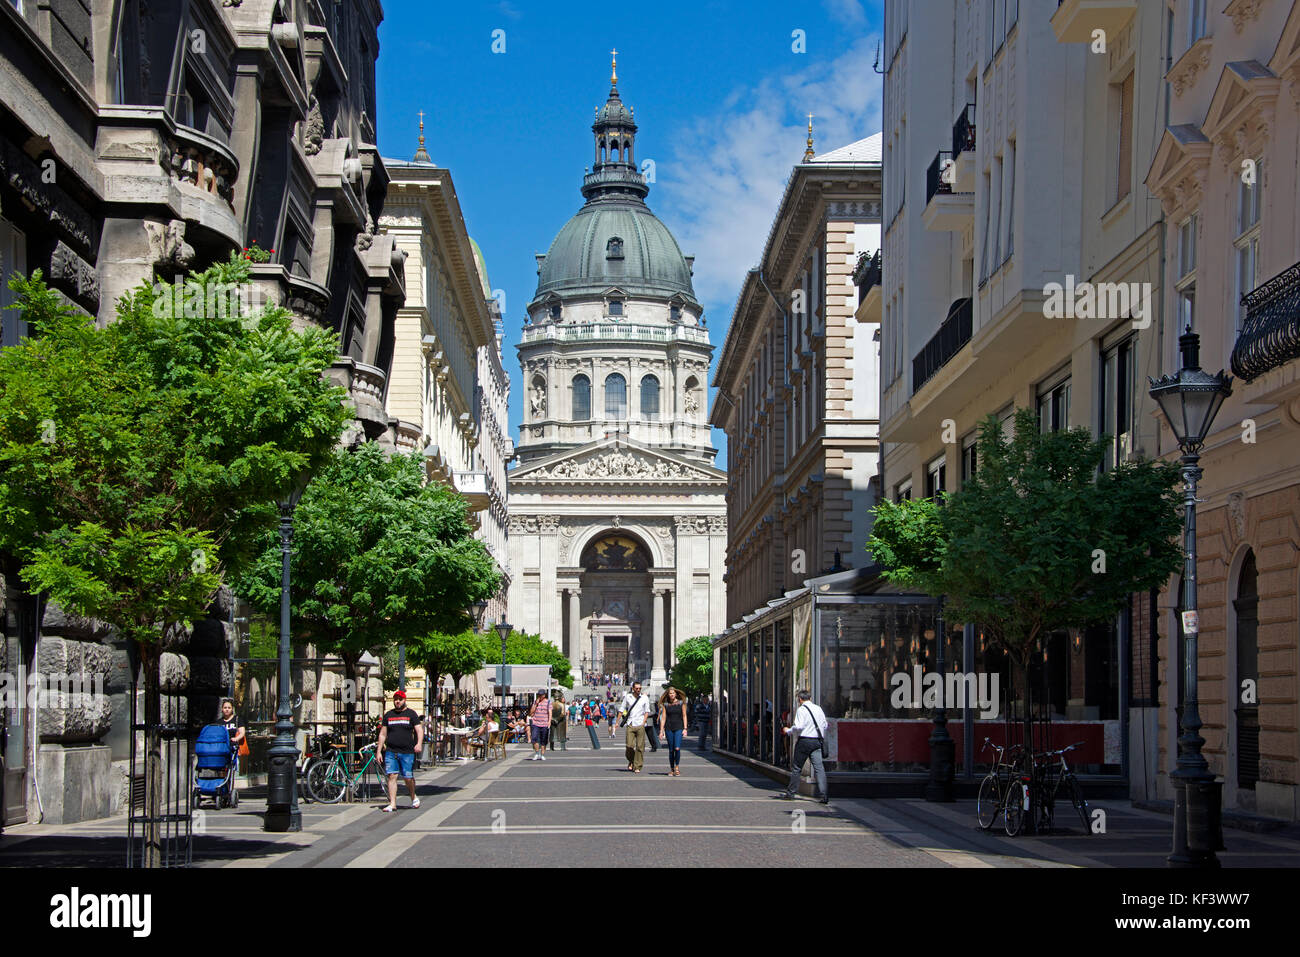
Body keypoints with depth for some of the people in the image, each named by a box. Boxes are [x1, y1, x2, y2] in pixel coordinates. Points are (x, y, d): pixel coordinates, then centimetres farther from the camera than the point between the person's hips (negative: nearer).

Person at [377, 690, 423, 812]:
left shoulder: (411, 714, 5)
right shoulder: (388, 715, 14)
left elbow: (419, 730, -3)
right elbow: (382, 734, 16)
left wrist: (419, 743, -21)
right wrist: (379, 751, 10)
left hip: (407, 752, -2)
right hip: (390, 752, 2)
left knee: (408, 778, 1)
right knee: (392, 776, -8)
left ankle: (413, 797, 27)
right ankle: (392, 803, -7)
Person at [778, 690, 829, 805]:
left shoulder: (801, 710, -8)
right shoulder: (818, 709, 10)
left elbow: (799, 726, -17)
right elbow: (825, 725, 14)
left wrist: (788, 731, -1)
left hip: (804, 740, -5)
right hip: (817, 741, 5)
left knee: (796, 767, 8)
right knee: (819, 768, -2)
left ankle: (790, 792, 18)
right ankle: (824, 794, -12)